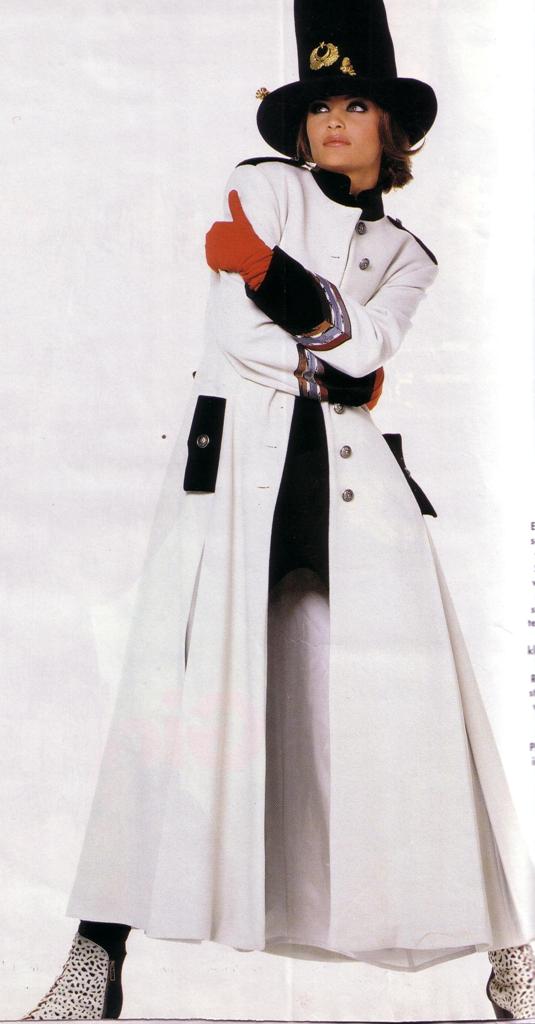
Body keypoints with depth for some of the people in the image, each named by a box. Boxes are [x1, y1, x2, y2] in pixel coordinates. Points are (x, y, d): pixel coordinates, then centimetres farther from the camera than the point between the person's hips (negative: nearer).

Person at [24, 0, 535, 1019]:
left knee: (414, 695, -3)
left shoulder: (405, 256, 21)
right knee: (179, 691, -9)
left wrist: (269, 268, -6)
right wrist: (326, 372, 1)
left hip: (353, 477, 2)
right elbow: (233, 334, -1)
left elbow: (363, 347, -1)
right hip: (235, 458, -2)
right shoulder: (262, 188, 14)